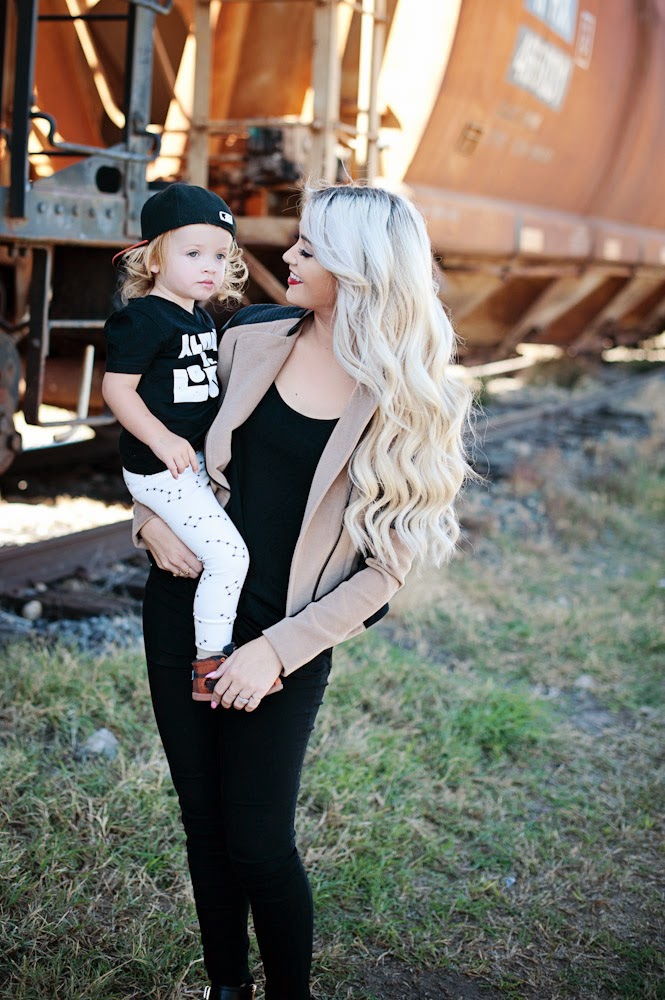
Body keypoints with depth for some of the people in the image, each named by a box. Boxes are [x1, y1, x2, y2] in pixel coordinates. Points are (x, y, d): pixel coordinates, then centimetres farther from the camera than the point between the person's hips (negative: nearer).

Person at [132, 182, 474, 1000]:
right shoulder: (252, 338, -1)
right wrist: (154, 517, -5)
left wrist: (279, 650, -15)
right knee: (203, 820, 14)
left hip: (287, 640, -4)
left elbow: (385, 565, -10)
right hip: (185, 608, 4)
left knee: (258, 841, 2)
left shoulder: (406, 403, -12)